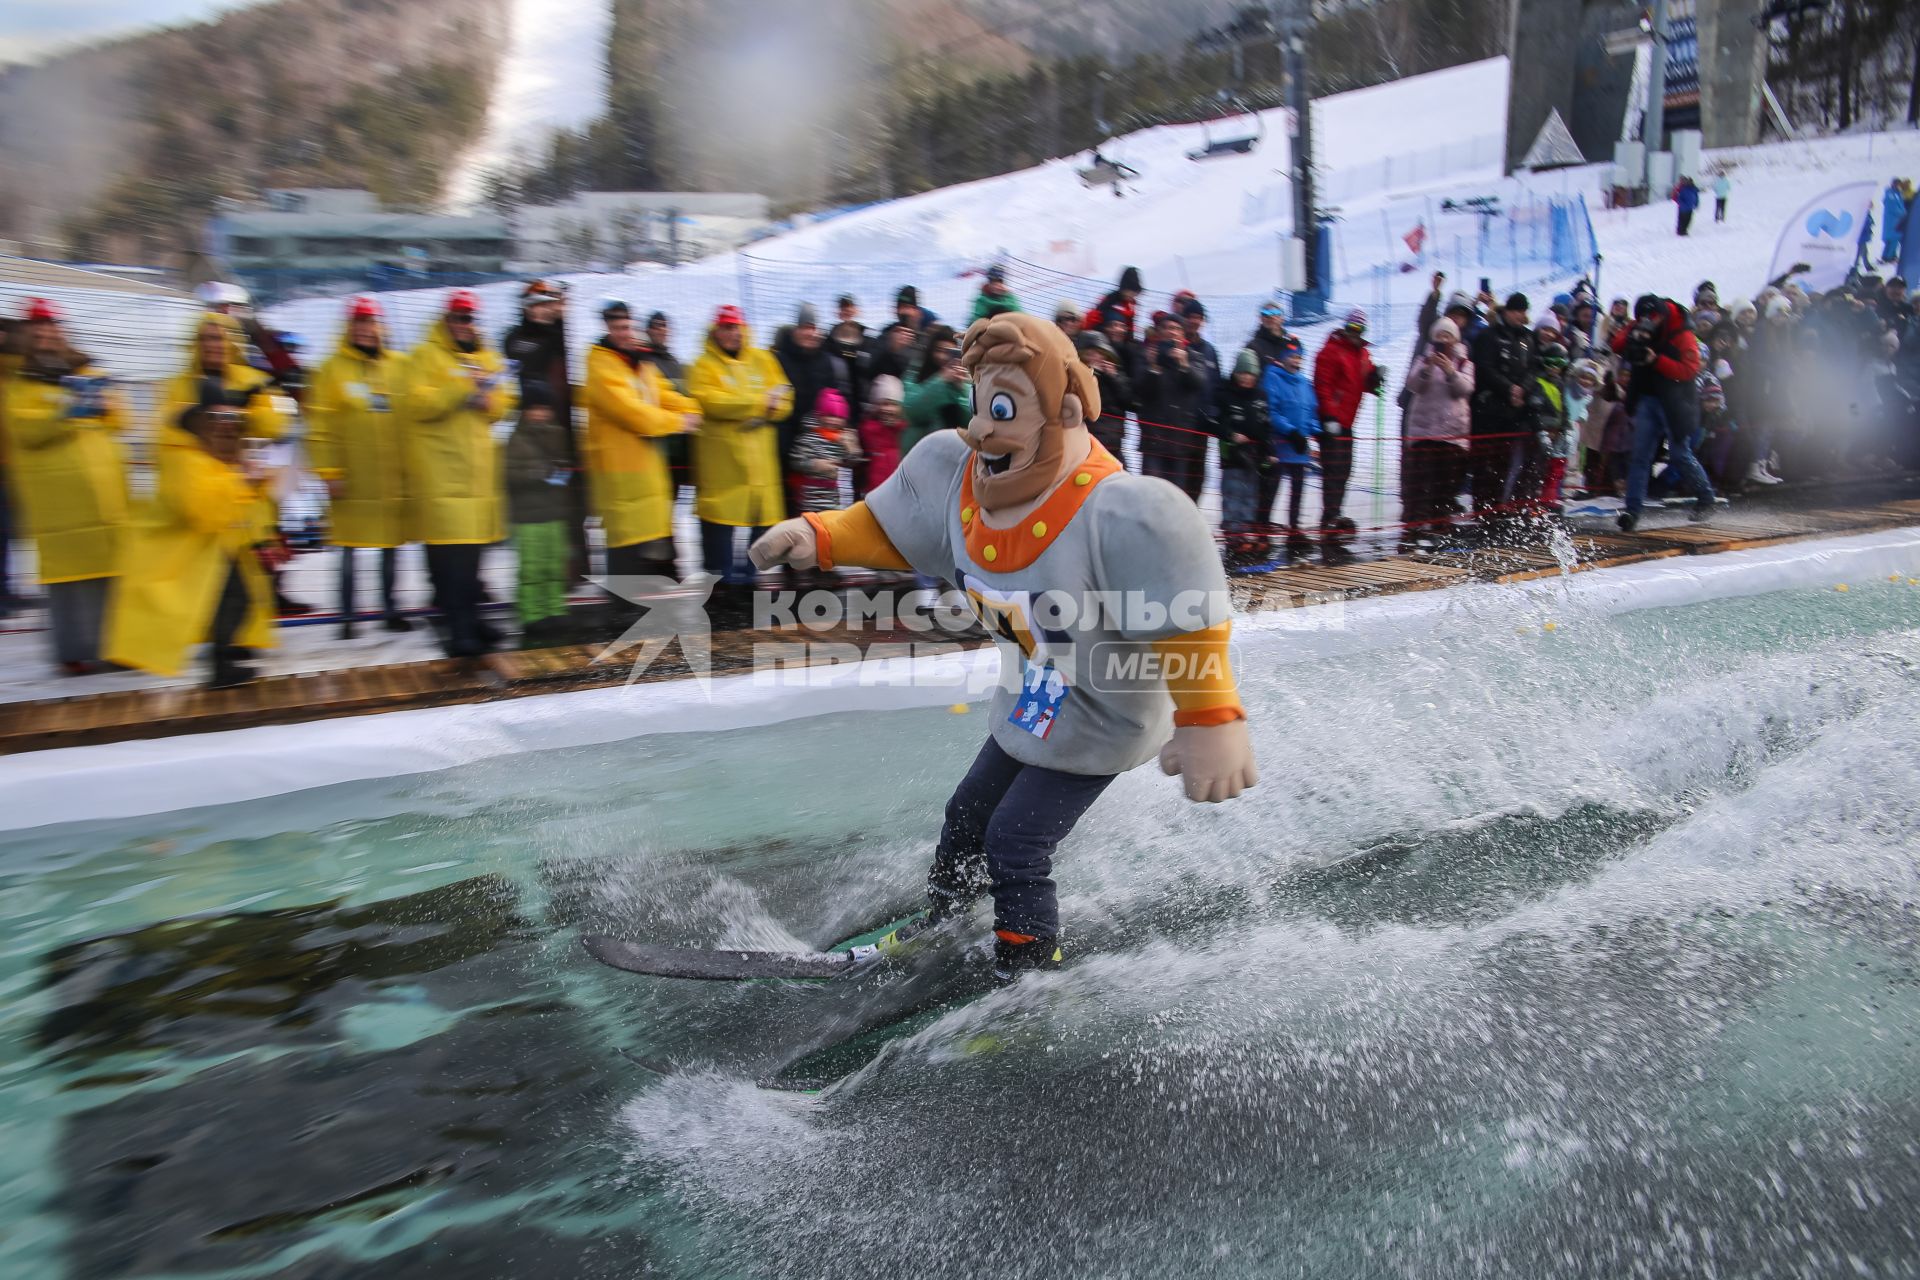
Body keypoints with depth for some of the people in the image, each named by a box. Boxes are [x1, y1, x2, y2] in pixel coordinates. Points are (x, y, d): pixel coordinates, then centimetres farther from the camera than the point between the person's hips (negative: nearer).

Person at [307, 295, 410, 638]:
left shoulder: (400, 366, 7)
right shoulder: (333, 369, 0)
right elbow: (320, 424, -3)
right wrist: (328, 471, -8)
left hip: (393, 475, 2)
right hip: (351, 476, -2)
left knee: (392, 545, 9)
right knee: (349, 547, 3)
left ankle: (391, 609, 20)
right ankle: (348, 616, 11)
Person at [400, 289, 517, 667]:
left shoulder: (487, 357, 18)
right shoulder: (426, 355, -2)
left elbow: (504, 403, 15)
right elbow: (417, 403, -13)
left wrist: (489, 400, -7)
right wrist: (464, 387, -19)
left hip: (478, 469, 7)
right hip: (440, 469, -6)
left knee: (472, 553, 13)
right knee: (450, 558, -12)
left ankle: (468, 618, 27)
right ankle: (460, 636, -12)